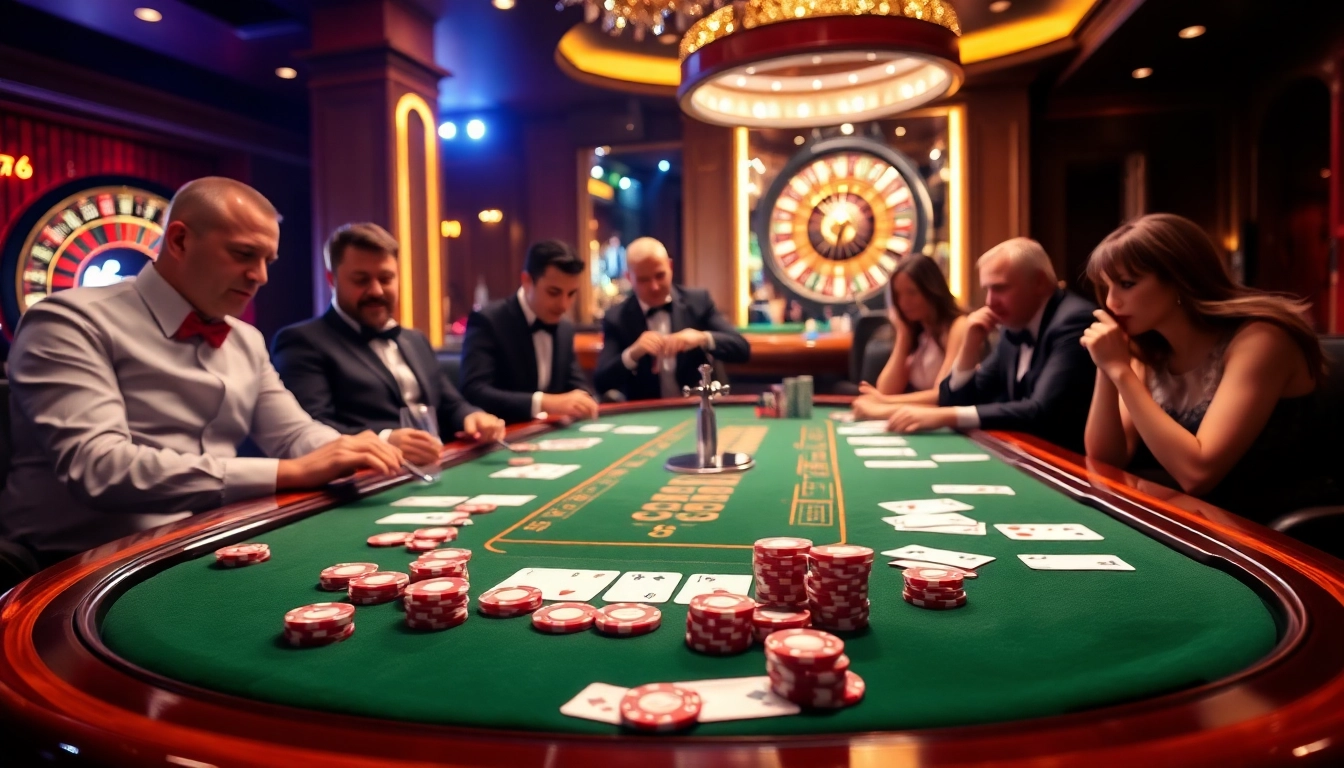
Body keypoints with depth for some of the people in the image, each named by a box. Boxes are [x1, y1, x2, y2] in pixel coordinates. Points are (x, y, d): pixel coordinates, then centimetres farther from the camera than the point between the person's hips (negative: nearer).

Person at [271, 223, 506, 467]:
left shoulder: (416, 340, 22)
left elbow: (450, 406, 22)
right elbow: (310, 429, -14)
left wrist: (473, 417, -1)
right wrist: (383, 441, -30)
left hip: (439, 467, 7)